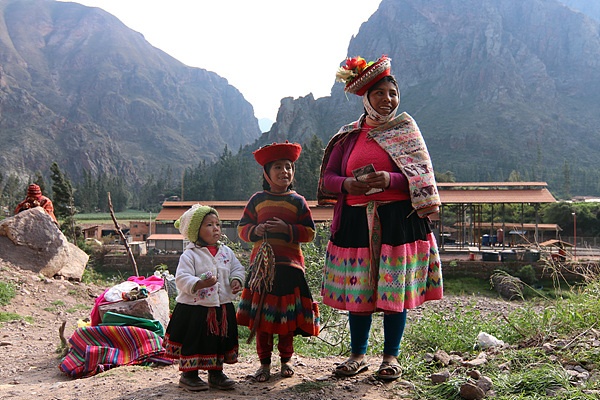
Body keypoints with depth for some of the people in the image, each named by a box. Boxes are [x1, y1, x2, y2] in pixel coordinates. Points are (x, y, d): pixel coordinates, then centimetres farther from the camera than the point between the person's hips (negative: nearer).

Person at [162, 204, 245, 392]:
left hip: (222, 307, 5)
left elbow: (238, 268, 13)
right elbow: (182, 279, -18)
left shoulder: (226, 252, 6)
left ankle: (216, 372, 30)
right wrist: (200, 283, -33)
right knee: (194, 342, 5)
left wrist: (236, 280, -7)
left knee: (220, 342, 14)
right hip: (194, 308, -5)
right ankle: (189, 373, 23)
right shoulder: (189, 254, -11)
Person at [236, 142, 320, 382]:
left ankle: (286, 358, 25)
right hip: (261, 264, 1)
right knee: (261, 314, 4)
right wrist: (255, 230, -13)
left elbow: (309, 232, 0)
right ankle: (264, 362, 17)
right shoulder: (257, 200, 6)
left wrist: (287, 229, -16)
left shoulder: (297, 201, 3)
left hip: (289, 265, -1)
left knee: (287, 314, 7)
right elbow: (242, 228, 8)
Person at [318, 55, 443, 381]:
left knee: (395, 287, 1)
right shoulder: (349, 135, 10)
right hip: (357, 221, 2)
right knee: (357, 288, 5)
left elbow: (421, 175, -1)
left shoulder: (406, 129, 6)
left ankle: (391, 356, 17)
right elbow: (327, 176, 9)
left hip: (398, 219, -2)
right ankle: (357, 355, 21)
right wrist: (347, 185, -13)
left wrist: (391, 179, -19)